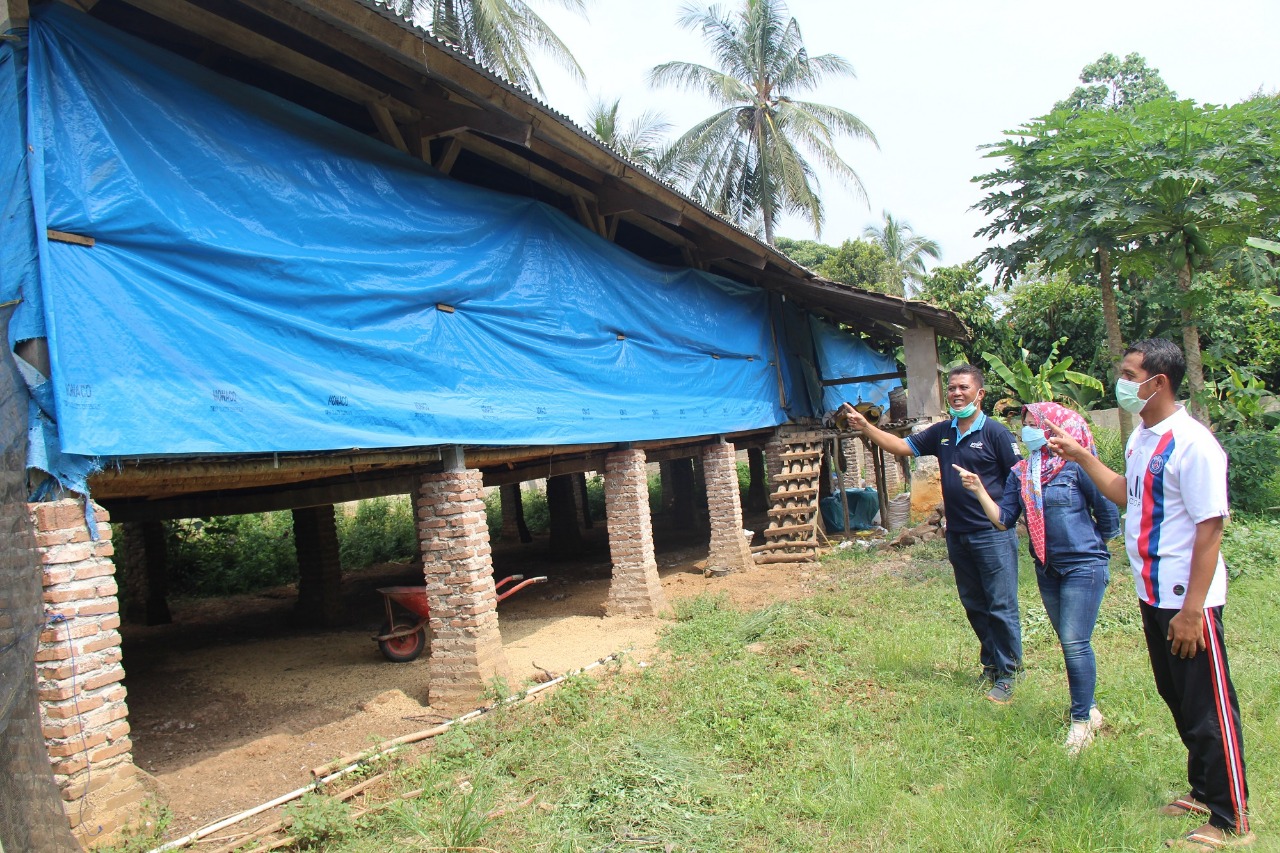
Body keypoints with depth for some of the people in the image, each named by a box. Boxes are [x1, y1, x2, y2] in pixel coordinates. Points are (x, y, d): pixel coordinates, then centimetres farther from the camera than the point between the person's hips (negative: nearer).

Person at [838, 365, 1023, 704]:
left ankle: (1006, 675, 11)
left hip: (993, 534, -6)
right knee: (974, 606, 16)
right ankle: (990, 665, 30)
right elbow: (902, 447, 11)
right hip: (957, 535, 6)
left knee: (1001, 607, 0)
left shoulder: (995, 432, -8)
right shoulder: (941, 432, 9)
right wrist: (865, 426, 1)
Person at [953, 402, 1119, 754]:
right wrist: (979, 490, -14)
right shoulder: (1020, 473, 3)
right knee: (1071, 644, 16)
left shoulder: (1076, 466, -13)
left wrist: (1088, 544, 8)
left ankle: (1082, 720, 6)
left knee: (1075, 643, -8)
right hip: (1047, 570, 6)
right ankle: (1088, 708, 32)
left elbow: (1109, 514, -3)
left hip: (1083, 566, -6)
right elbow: (1003, 519, -3)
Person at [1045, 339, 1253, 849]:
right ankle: (1203, 791, 37)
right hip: (1154, 595, 9)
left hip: (1188, 602, -9)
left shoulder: (1191, 443, -20)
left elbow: (1210, 528, -21)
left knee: (1208, 708, 3)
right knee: (1178, 700, 20)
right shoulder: (1141, 438, 8)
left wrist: (1192, 610, -21)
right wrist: (1079, 456, 17)